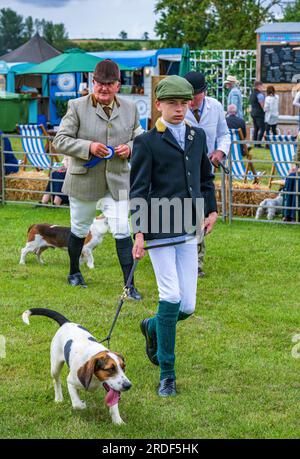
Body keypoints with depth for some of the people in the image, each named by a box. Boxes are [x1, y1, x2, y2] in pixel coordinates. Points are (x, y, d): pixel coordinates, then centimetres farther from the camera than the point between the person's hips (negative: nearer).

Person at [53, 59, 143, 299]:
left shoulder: (130, 108, 2)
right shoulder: (77, 107, -8)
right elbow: (60, 141, -9)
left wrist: (129, 148, -10)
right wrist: (88, 147, -23)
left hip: (117, 180, 1)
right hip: (84, 179, -1)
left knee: (122, 232, -6)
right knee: (80, 229, 16)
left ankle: (129, 285, -1)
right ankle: (74, 272, 40)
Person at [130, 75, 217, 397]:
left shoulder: (197, 136, 13)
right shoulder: (147, 142, -3)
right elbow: (138, 190, -6)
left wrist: (212, 209, 20)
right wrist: (139, 232, -13)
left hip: (188, 229, 5)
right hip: (159, 228, -5)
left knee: (187, 306, 2)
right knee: (171, 296, -10)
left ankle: (152, 328, 36)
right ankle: (167, 373, 4)